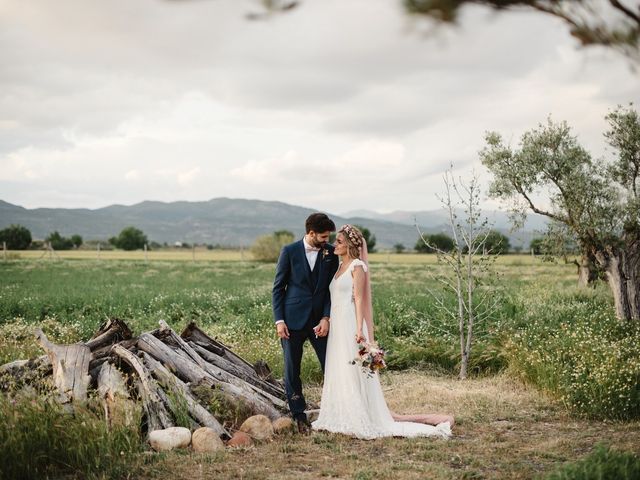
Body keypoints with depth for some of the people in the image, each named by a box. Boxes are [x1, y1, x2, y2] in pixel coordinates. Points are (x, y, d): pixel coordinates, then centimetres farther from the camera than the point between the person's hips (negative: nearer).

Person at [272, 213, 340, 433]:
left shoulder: (330, 253, 2)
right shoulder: (289, 251, -4)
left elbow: (332, 288, 4)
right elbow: (278, 288, 0)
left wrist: (326, 318, -6)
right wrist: (279, 320, -6)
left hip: (319, 320, 2)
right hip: (293, 320, -1)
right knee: (292, 370, 5)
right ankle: (299, 416, 16)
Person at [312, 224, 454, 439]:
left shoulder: (357, 266, -8)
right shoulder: (340, 267, 16)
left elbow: (359, 299, -14)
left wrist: (359, 329, -21)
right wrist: (327, 323, 18)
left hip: (350, 326, -9)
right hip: (337, 326, 9)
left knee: (353, 372, -6)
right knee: (338, 372, 10)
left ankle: (363, 421, 0)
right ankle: (343, 418, 17)